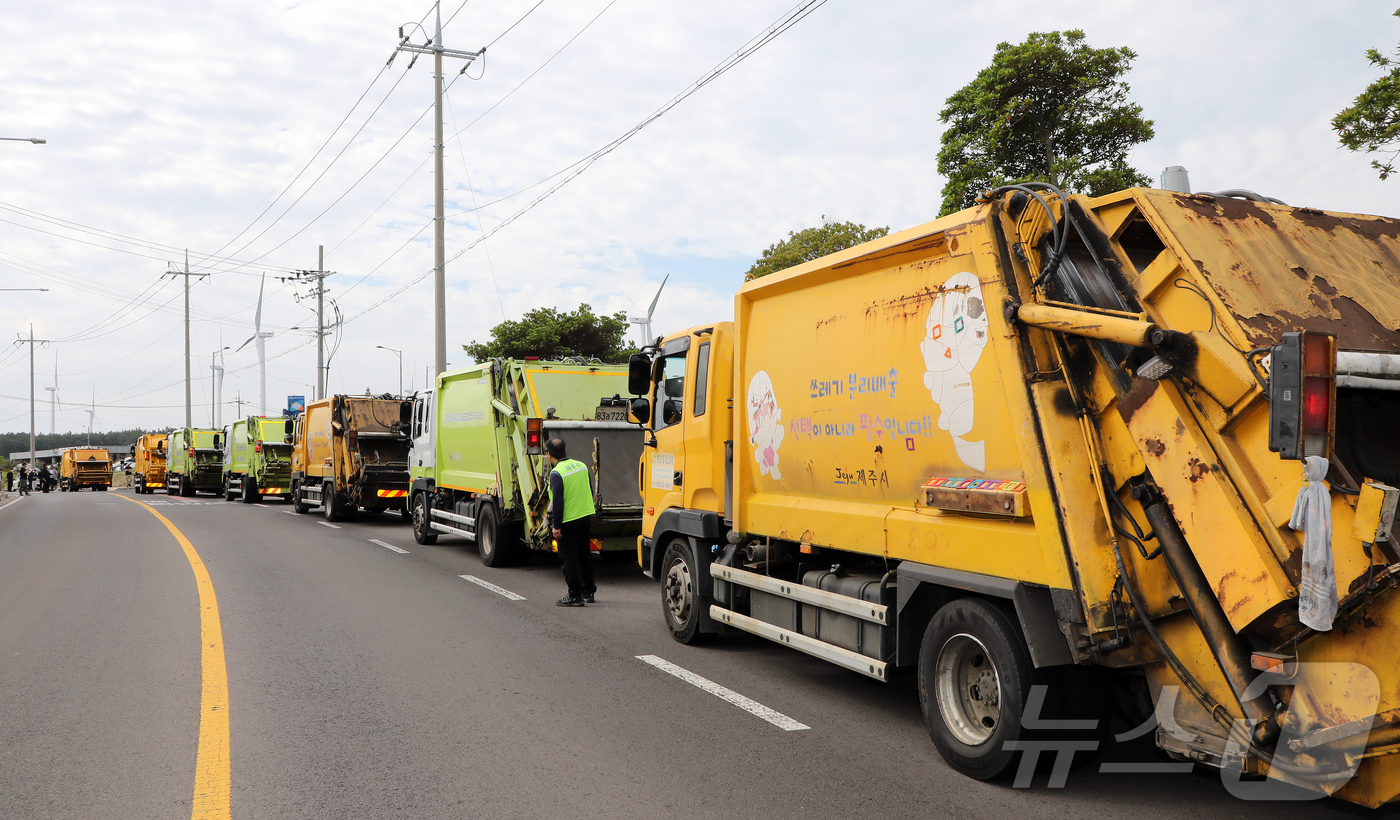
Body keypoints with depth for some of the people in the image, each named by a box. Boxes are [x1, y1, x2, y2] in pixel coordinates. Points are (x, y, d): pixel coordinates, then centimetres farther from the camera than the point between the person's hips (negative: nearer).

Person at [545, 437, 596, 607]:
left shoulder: (556, 473, -17)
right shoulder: (582, 465, 6)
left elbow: (558, 501, -19)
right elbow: (590, 492, 14)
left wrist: (556, 526, -14)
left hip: (568, 521, -7)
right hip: (587, 516, 7)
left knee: (568, 558, 2)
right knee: (584, 554, 18)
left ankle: (575, 596, 5)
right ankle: (588, 591, 28)